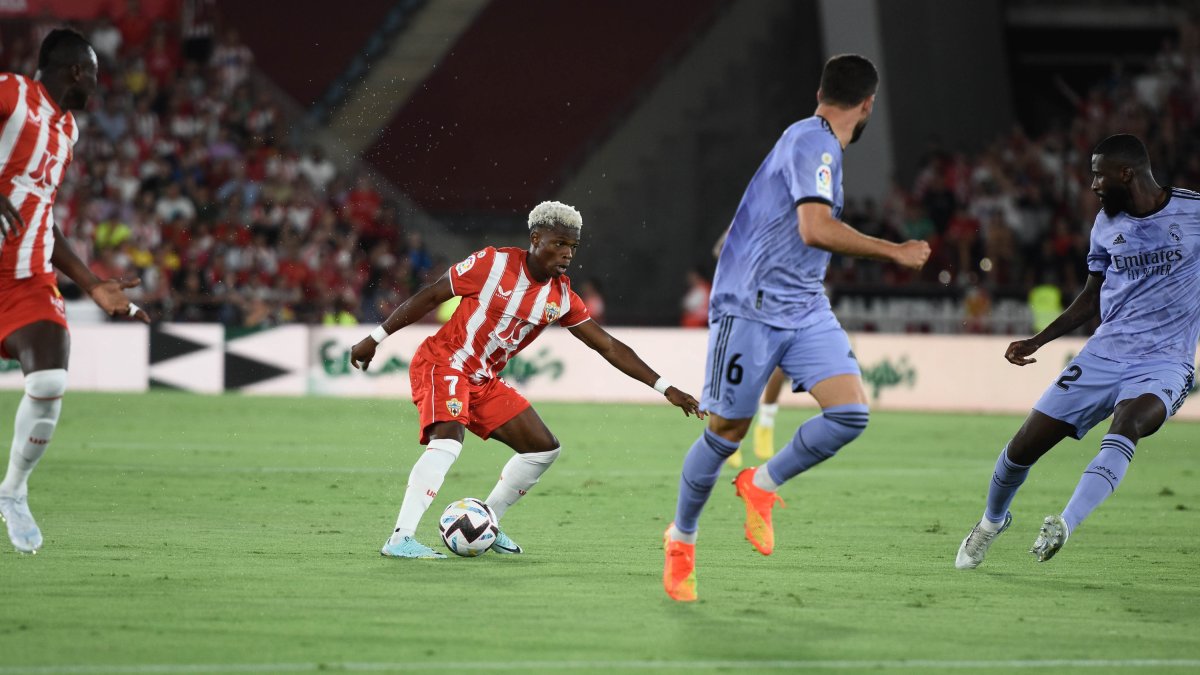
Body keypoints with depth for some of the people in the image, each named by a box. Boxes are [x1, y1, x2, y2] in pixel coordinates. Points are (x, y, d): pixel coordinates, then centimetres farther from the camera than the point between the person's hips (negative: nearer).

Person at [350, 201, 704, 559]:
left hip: (483, 380, 7)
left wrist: (666, 388, 2)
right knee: (449, 439, -32)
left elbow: (609, 346, 5)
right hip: (442, 363, -7)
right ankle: (400, 539, -36)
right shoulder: (492, 263, -16)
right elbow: (430, 296, -9)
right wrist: (375, 338, -8)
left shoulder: (561, 297, 0)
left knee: (545, 448, 6)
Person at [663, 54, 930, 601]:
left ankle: (761, 485, 10)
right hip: (750, 308, -8)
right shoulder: (813, 142, -16)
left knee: (851, 413, -10)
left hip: (805, 310, 8)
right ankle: (681, 537, 22)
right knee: (727, 432, 1)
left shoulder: (817, 142, 13)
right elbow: (816, 229, -28)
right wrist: (895, 252, -21)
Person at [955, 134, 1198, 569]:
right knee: (1025, 445, 2)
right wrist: (1037, 342, 16)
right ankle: (992, 520, 31)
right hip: (1103, 355, 4)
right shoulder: (1107, 224, 9)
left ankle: (1065, 524, -45)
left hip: (1163, 364, -4)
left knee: (1126, 425, -36)